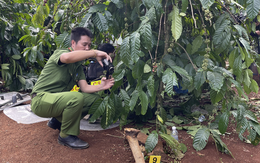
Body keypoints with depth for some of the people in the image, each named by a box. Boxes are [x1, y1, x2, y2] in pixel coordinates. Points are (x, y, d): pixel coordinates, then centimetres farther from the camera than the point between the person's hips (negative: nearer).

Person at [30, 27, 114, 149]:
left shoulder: (78, 65, 14)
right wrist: (95, 53, -34)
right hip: (41, 99, -8)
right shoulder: (59, 53, -11)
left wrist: (101, 87, -16)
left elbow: (85, 87, 3)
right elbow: (67, 57, -39)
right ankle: (66, 136, -11)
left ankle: (58, 121, 11)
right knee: (77, 98, -34)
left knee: (94, 98, 0)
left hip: (57, 99, 9)